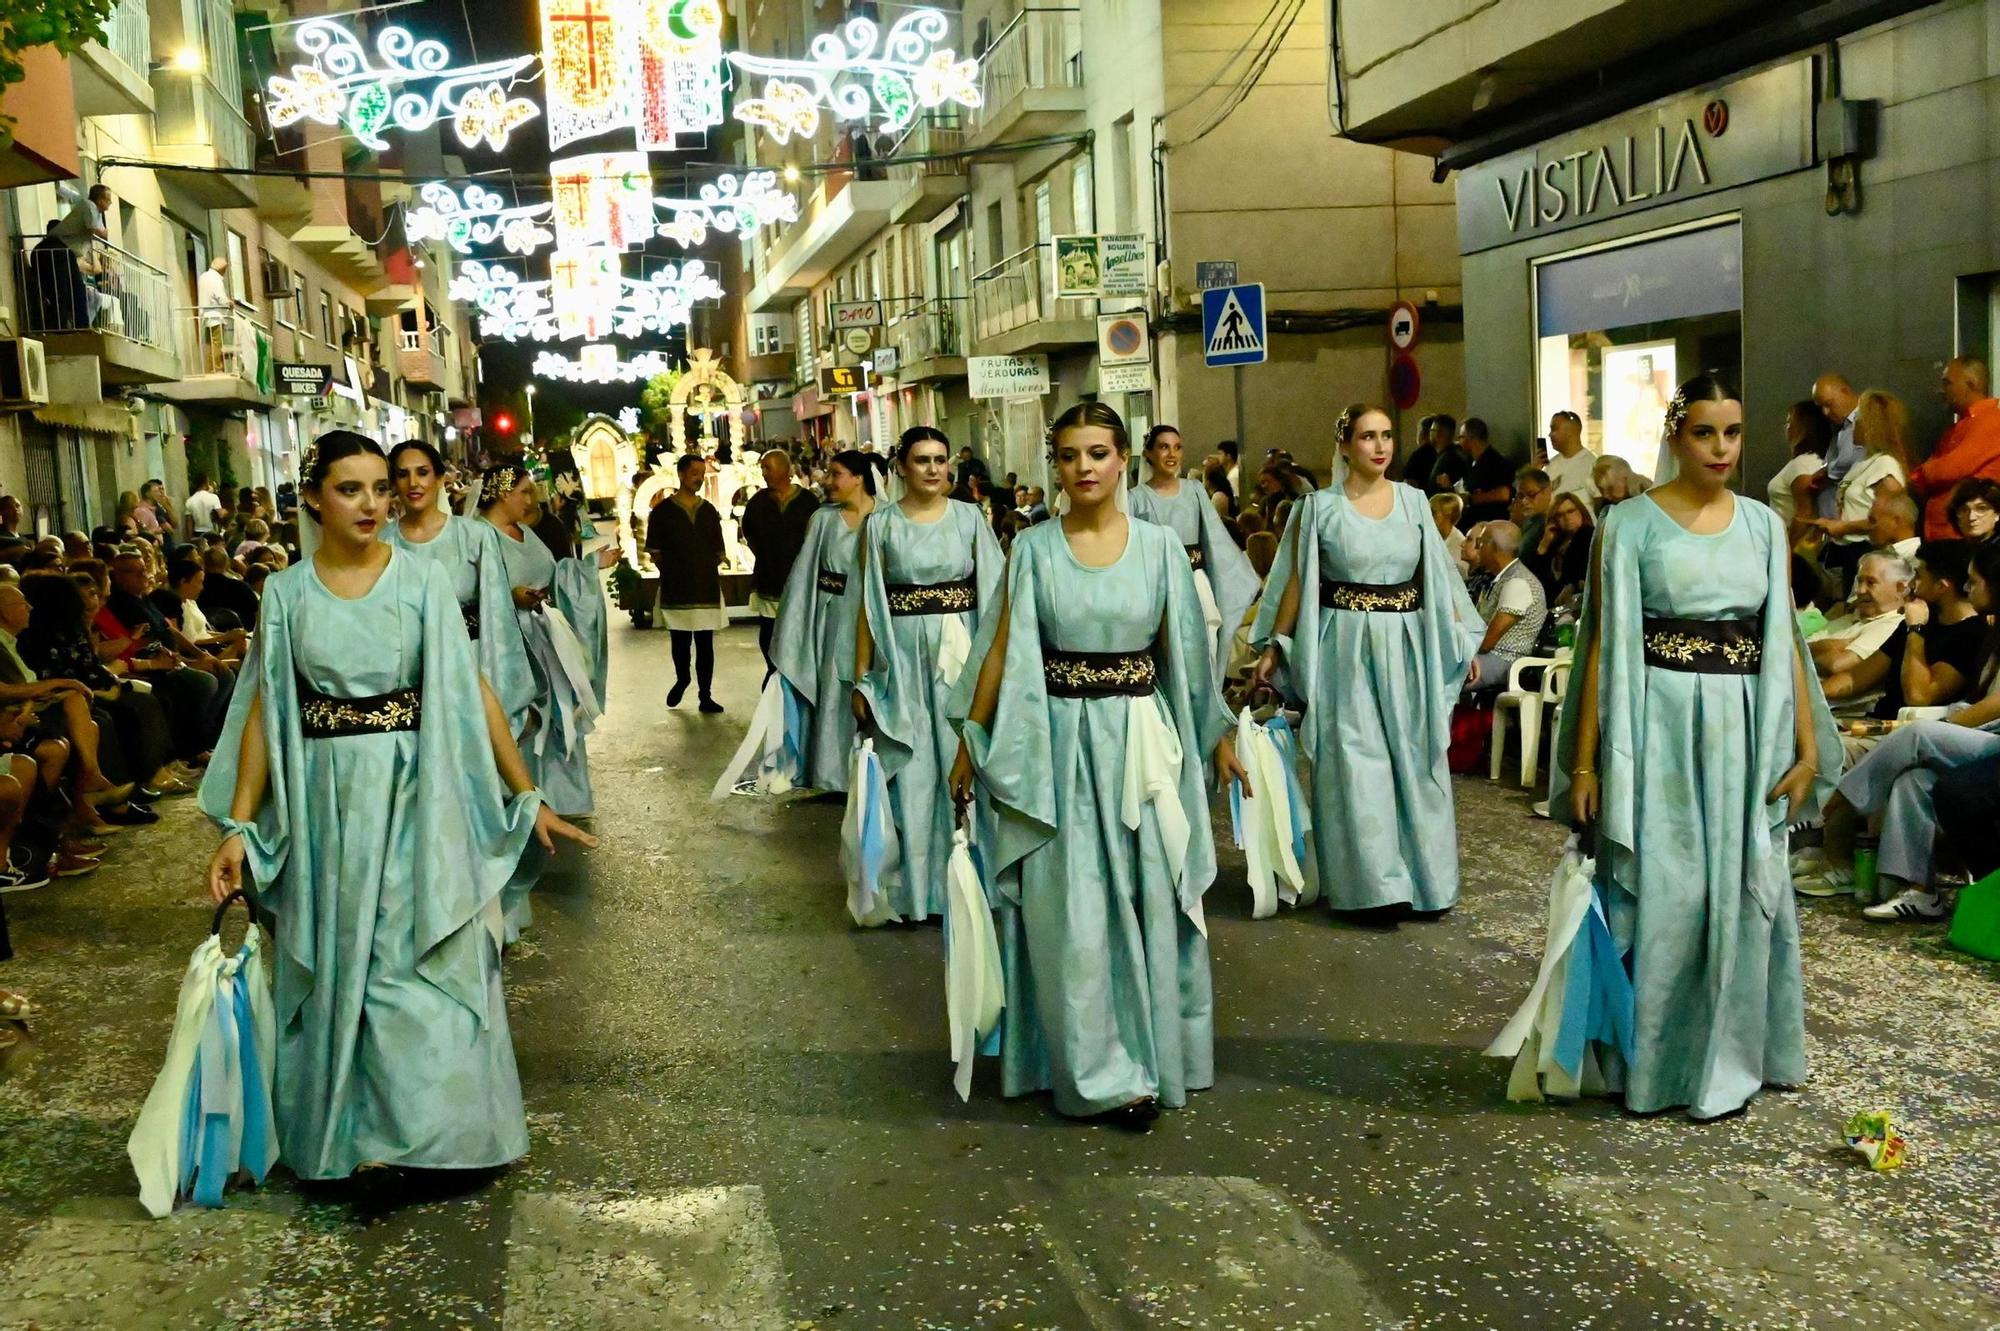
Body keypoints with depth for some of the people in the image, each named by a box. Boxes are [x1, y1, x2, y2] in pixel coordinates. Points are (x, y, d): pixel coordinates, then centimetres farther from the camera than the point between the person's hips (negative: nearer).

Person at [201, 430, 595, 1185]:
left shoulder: (423, 581, -2)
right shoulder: (287, 593, 2)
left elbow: (472, 693, -3)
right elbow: (263, 712, 2)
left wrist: (528, 797, -4)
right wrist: (239, 827, -3)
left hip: (417, 797, -1)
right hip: (325, 803, 1)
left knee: (427, 964, 3)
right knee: (338, 969, 10)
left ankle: (433, 1125, 15)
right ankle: (345, 1130, 24)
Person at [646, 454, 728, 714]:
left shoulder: (709, 511, 10)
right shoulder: (663, 511, 0)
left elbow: (719, 551, 14)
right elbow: (654, 551, 3)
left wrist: (709, 571, 4)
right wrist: (671, 572, 0)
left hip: (707, 588, 2)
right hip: (676, 590, -2)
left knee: (705, 644, 1)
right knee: (680, 642, 7)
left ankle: (705, 696, 6)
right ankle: (681, 680, 33)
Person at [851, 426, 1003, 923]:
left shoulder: (969, 518, 4)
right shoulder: (880, 524, 2)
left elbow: (992, 595, 3)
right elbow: (869, 604, 2)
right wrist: (861, 677, -1)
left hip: (961, 656, 1)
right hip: (902, 659, -1)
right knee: (910, 775, 3)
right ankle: (914, 887, 13)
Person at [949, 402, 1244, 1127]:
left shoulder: (1160, 544, 2)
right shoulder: (1033, 548, 0)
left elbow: (1183, 649, 7)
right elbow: (1002, 650, 2)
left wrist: (1218, 735, 8)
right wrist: (970, 743, 2)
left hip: (1140, 741, 1)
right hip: (1057, 744, -1)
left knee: (1146, 903, 8)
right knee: (1071, 915, 0)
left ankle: (1151, 1056, 24)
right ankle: (1101, 1072, 11)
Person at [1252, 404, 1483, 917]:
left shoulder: (1414, 501, 6)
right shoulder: (1320, 506, -2)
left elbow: (1437, 576, 9)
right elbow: (1296, 582, 1)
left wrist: (1461, 637, 5)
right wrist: (1273, 648, -1)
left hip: (1407, 645, 3)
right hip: (1346, 648, -3)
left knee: (1416, 762, 7)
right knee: (1356, 765, -2)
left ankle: (1426, 877, 17)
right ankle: (1375, 880, 7)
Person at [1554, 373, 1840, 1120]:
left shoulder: (1763, 524, 9)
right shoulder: (1630, 523, -2)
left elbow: (1784, 640, 9)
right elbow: (1605, 643, -4)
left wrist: (1807, 748, 2)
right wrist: (1584, 761, -7)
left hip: (1744, 730, 4)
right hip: (1660, 728, -3)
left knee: (1741, 896, 7)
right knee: (1659, 896, 1)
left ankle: (1725, 1065, 21)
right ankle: (1650, 1065, 15)